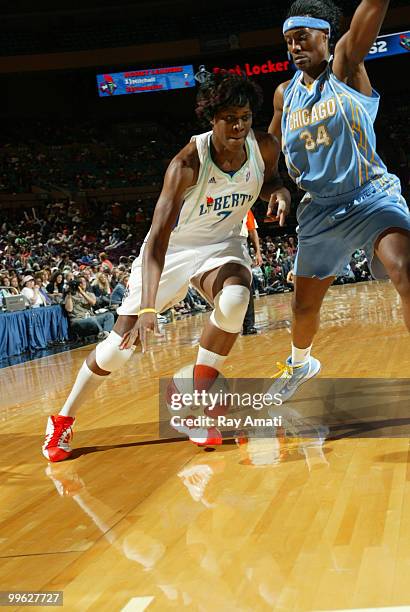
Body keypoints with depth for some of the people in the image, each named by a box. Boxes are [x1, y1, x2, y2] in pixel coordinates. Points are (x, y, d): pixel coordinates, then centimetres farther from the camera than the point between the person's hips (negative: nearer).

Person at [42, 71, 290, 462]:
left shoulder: (265, 148, -15)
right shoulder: (187, 162, -31)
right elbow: (158, 237, -38)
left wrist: (280, 192, -15)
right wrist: (148, 308, -48)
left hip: (222, 243, 3)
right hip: (172, 247, -3)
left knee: (234, 301, -32)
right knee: (124, 341, -3)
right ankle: (63, 420, 18)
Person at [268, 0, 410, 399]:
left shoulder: (345, 63, -7)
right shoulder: (285, 94, 6)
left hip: (371, 197, -5)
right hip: (321, 208, 5)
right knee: (304, 304, 16)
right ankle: (300, 363, 46)